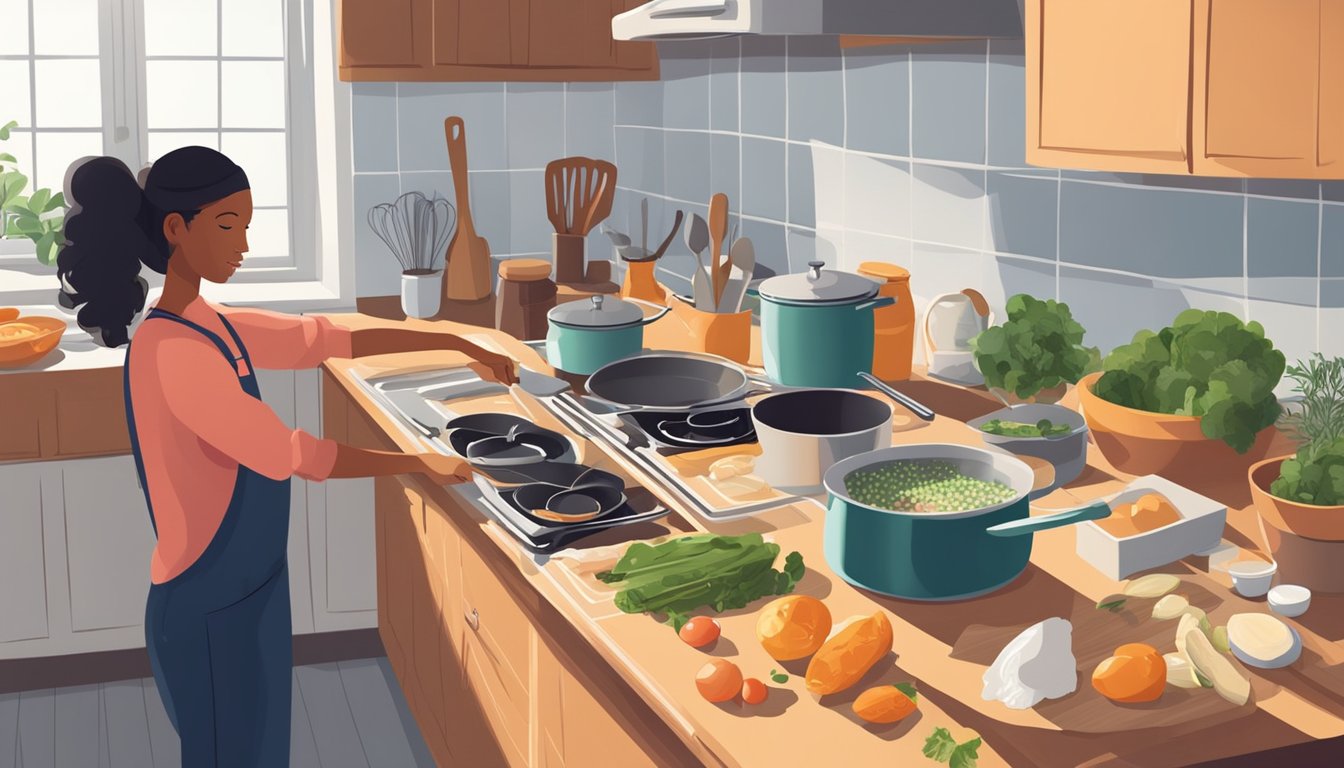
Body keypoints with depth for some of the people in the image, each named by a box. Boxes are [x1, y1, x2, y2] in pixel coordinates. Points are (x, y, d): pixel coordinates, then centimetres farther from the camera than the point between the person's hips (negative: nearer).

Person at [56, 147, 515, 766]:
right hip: (208, 607, -9)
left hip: (247, 588, 9)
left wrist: (457, 345, 5)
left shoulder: (215, 327, 4)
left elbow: (329, 339, 10)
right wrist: (420, 465, -16)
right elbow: (291, 454, -24)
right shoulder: (171, 351, -24)